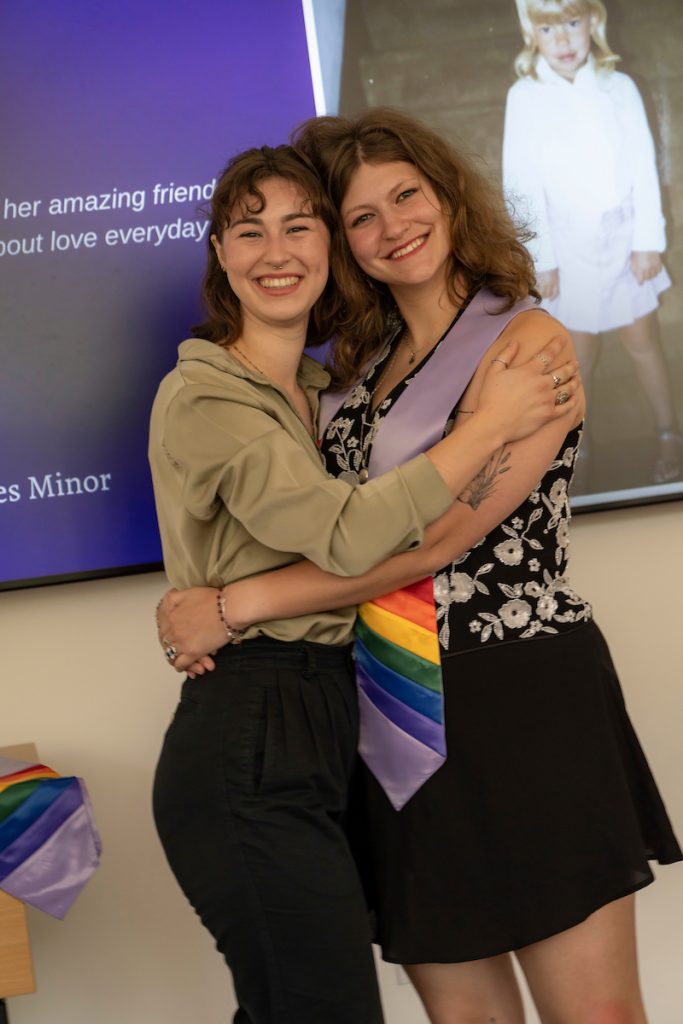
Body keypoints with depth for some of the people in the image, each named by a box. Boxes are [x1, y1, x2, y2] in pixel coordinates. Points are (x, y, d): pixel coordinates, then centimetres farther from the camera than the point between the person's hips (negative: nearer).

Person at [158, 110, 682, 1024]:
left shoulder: (526, 339, -7)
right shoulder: (363, 365, 14)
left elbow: (433, 537, -17)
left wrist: (232, 605, -14)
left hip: (526, 707, -6)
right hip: (399, 715, 6)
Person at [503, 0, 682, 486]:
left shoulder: (619, 88, -6)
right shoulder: (525, 97, -9)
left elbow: (644, 166, -3)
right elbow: (522, 184, -7)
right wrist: (540, 259, -7)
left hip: (624, 236, 1)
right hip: (569, 244, -1)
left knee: (643, 340, 11)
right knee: (583, 348, 9)